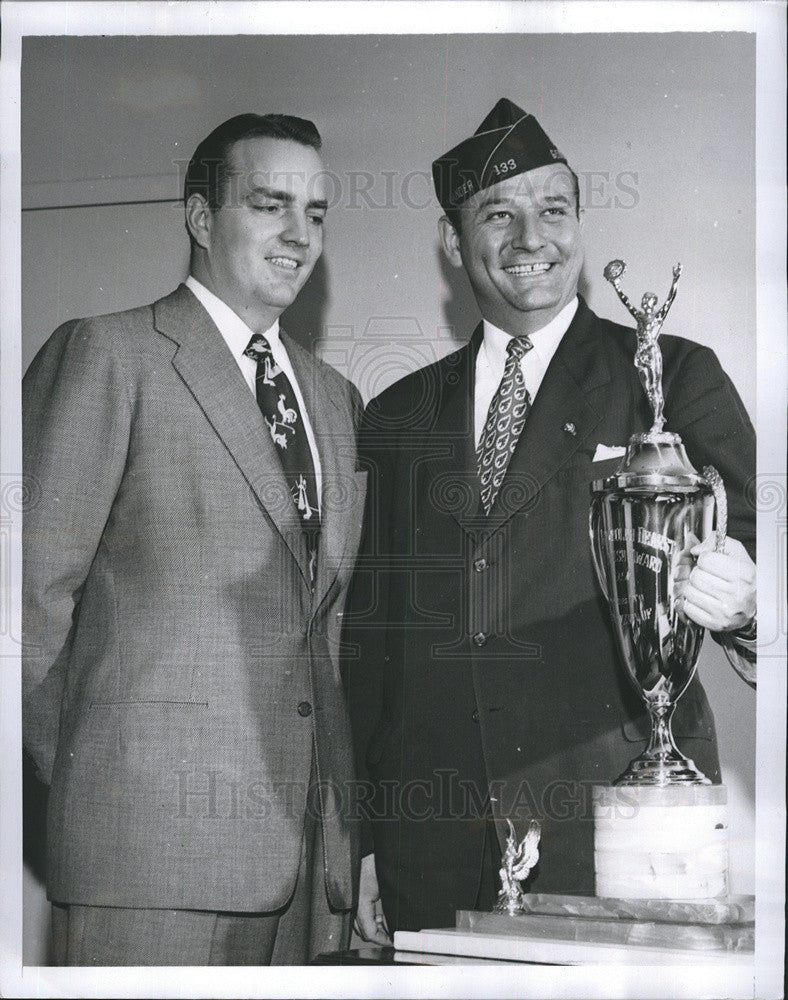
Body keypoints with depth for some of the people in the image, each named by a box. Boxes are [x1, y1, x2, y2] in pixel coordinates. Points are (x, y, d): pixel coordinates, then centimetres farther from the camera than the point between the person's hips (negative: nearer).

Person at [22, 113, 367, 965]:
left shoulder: (335, 398, 20)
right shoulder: (106, 354, -2)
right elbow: (33, 587, -5)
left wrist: (348, 809, 12)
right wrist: (85, 778, -1)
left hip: (313, 838, 6)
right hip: (154, 830, -6)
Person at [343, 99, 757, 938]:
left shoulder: (672, 377, 5)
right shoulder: (397, 418, 14)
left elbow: (745, 541, -1)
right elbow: (368, 633, 13)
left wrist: (737, 593, -27)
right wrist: (365, 838, 9)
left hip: (615, 813, -2)